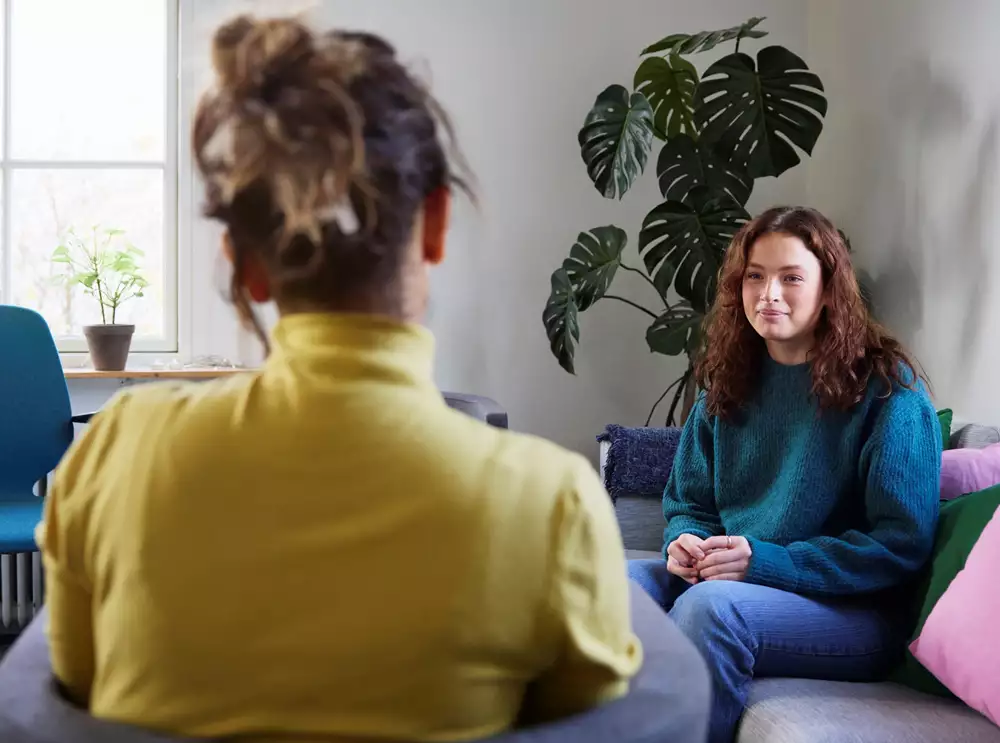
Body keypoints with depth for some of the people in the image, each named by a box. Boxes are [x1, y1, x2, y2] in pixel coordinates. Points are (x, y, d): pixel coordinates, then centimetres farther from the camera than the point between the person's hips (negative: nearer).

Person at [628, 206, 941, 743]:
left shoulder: (887, 390, -8)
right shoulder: (729, 385, 10)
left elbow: (902, 544, -12)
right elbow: (689, 502, 17)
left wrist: (766, 562, -20)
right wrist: (685, 541, -8)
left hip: (852, 613, -5)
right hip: (728, 580, 6)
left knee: (709, 605, -34)